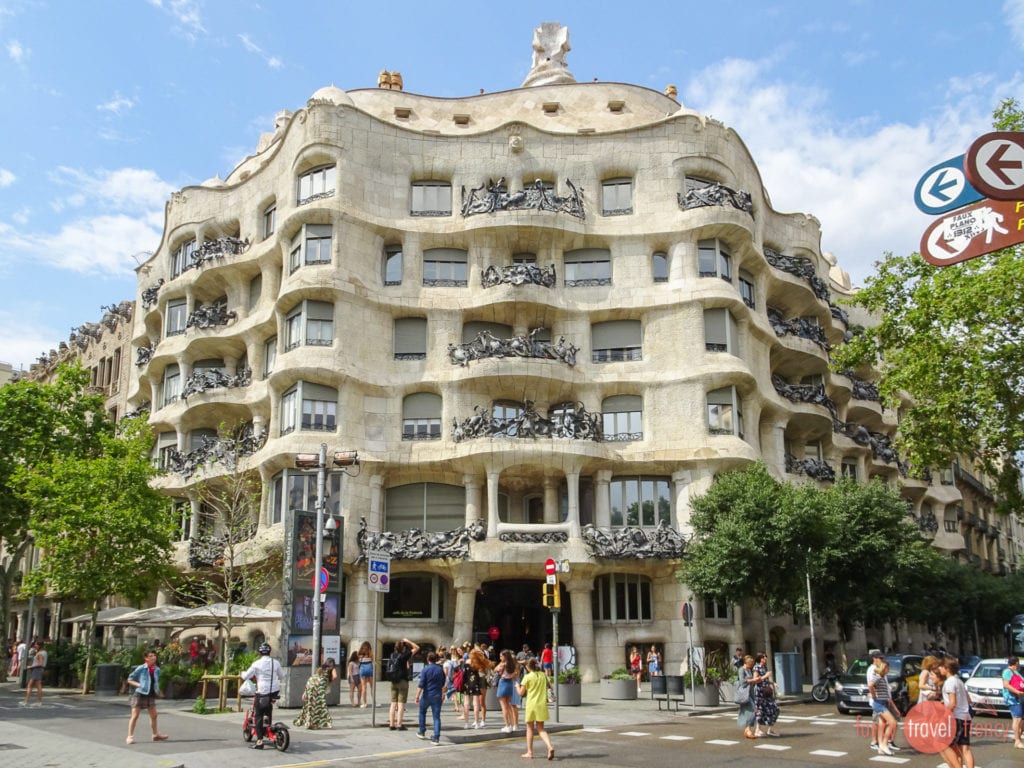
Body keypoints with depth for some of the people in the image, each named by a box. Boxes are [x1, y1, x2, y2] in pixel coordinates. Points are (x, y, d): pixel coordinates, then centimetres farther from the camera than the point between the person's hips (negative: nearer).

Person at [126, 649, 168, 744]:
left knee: (154, 715, 14)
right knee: (135, 716, -2)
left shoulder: (157, 670, 5)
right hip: (140, 694, -6)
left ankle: (156, 734, 29)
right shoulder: (141, 668, -12)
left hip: (151, 695, 6)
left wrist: (158, 690, 5)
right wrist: (138, 684, -18)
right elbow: (130, 679, -5)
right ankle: (130, 736, 5)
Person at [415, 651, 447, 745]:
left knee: (422, 713, 22)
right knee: (437, 717, 1)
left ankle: (422, 732, 31)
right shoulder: (440, 669, 5)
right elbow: (443, 683, 17)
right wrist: (442, 693, 31)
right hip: (437, 696, 3)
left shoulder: (425, 670, -10)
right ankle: (436, 738, -7)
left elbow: (421, 685, -15)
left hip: (427, 696, -3)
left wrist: (417, 696, -10)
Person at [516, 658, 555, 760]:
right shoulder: (543, 675, 4)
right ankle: (549, 747, -11)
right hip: (542, 705, 4)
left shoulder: (527, 677, -9)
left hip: (531, 704, -3)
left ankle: (529, 752, 14)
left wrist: (517, 686, 13)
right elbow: (548, 687, 13)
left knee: (530, 728, 12)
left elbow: (521, 693, -6)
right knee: (540, 729, 11)